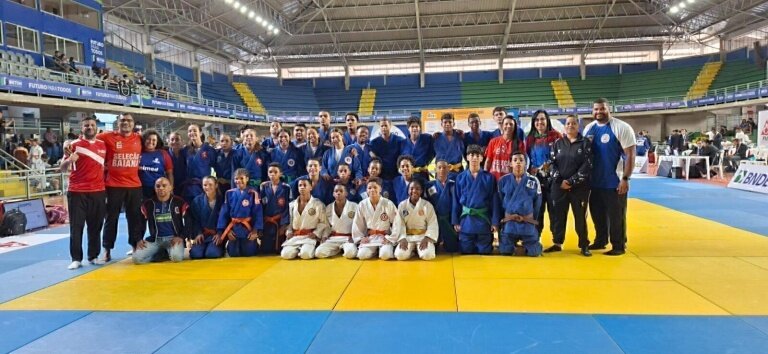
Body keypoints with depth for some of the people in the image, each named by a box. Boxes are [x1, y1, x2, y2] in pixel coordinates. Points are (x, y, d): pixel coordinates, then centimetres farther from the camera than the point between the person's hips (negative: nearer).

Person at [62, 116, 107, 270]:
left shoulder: (103, 145, 10)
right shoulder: (75, 145, -1)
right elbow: (63, 168, -1)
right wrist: (69, 160, -22)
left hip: (98, 192, 3)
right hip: (77, 192, -3)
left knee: (96, 226, 8)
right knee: (76, 226, 0)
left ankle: (93, 256, 16)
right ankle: (76, 259, 5)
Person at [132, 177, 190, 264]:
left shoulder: (179, 202, -1)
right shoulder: (148, 204, 6)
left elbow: (188, 222, 0)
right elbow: (140, 223, 12)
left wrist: (181, 237, -12)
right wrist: (139, 240, -2)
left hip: (174, 238, -3)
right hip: (155, 239, 3)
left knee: (176, 257, -33)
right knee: (137, 258, -20)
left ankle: (170, 252, 3)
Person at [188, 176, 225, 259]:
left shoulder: (222, 200, 0)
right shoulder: (197, 200, 8)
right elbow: (195, 220, 5)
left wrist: (220, 234, -15)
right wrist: (198, 233, -10)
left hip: (217, 235, -2)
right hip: (202, 234, 2)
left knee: (212, 254, -27)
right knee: (195, 254, -23)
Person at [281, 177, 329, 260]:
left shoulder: (318, 204, 0)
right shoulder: (292, 204, 12)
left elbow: (323, 222, 1)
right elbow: (289, 221, 17)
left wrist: (316, 233, -10)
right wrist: (288, 232, 0)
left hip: (310, 236, -3)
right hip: (294, 237, 3)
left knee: (305, 254, -31)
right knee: (286, 254, -22)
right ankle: (298, 250, 9)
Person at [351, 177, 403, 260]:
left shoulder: (388, 204, -9)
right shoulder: (362, 205, -2)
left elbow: (397, 223, -6)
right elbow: (357, 224, 7)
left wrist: (390, 238, -10)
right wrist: (360, 238, -2)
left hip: (385, 237, -2)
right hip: (369, 237, 2)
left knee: (385, 255, -30)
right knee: (362, 255, -24)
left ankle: (388, 248, 5)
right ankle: (374, 250, 7)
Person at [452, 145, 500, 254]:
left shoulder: (489, 178, 1)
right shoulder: (460, 178, 4)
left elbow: (494, 201, -1)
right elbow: (456, 201, 5)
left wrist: (495, 222, -6)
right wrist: (455, 221, 0)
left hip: (484, 220, -1)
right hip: (465, 221, 1)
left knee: (484, 253, 5)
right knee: (466, 253, 6)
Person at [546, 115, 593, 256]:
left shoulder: (586, 143, 1)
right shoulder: (558, 143, 10)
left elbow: (587, 165, -7)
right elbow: (552, 163, 4)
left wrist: (572, 181, -14)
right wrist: (559, 181, -10)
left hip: (579, 187, -3)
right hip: (559, 186, 3)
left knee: (580, 216, 1)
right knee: (557, 215, 5)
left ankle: (584, 245, 11)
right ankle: (557, 243, 18)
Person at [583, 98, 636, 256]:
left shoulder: (621, 127, -9)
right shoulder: (589, 128, 8)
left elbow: (630, 155, -12)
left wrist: (625, 179, -17)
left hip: (615, 182, -6)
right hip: (595, 181, 6)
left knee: (616, 215, 0)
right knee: (597, 213, 15)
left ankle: (619, 246, 12)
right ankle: (600, 241, 30)